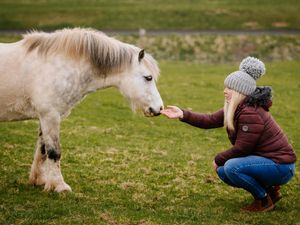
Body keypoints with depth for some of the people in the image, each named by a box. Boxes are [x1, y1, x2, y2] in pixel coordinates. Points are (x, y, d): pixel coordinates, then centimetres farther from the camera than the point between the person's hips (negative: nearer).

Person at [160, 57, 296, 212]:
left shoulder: (251, 114, -25)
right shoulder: (235, 109, 6)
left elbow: (240, 149, -21)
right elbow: (210, 120, 3)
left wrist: (218, 160, -5)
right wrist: (182, 115, -7)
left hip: (280, 166, -10)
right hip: (265, 159, 10)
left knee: (232, 167, -25)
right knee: (223, 171, 8)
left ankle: (264, 201, -5)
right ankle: (269, 190, 14)